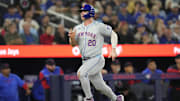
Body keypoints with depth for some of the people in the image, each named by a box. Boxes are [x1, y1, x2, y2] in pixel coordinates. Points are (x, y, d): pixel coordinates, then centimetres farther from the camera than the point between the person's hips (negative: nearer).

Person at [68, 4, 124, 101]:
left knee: (81, 73, -28)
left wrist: (113, 49, -14)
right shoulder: (78, 28, 7)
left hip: (97, 59, -6)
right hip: (85, 61, 6)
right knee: (100, 86, 13)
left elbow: (113, 34, -2)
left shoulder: (99, 26, -9)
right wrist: (72, 37, -11)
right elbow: (73, 44, 12)